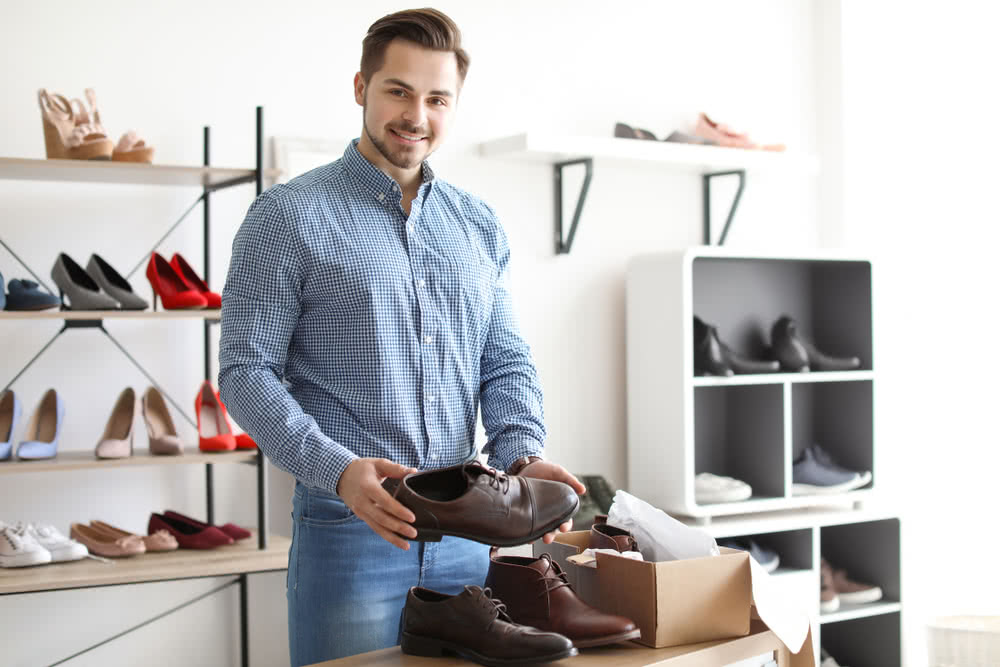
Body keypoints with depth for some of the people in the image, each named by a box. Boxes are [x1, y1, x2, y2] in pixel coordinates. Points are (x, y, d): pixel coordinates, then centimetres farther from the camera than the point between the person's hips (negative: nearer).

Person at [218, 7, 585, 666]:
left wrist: (523, 453, -8)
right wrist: (338, 469, -22)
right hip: (347, 528, -4)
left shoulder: (480, 227, 12)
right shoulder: (289, 217, -3)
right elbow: (246, 370, -8)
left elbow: (506, 361, 12)